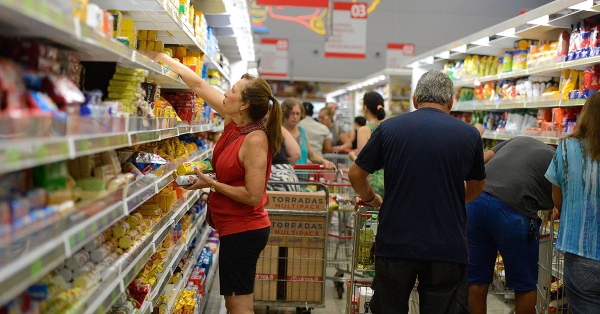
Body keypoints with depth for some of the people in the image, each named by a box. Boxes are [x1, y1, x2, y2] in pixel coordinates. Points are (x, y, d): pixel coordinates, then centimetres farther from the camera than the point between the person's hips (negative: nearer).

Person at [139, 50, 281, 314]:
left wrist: (212, 184, -17)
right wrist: (159, 57, 9)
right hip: (236, 227, 9)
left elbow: (253, 196, -24)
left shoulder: (255, 139, -22)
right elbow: (198, 85, 7)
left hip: (243, 230, -9)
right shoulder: (234, 123, 2)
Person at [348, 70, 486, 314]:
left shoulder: (389, 128, -1)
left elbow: (355, 174, 5)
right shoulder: (469, 134, 2)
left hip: (395, 243, 0)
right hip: (448, 246, 0)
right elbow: (476, 187, 17)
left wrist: (370, 199, 23)